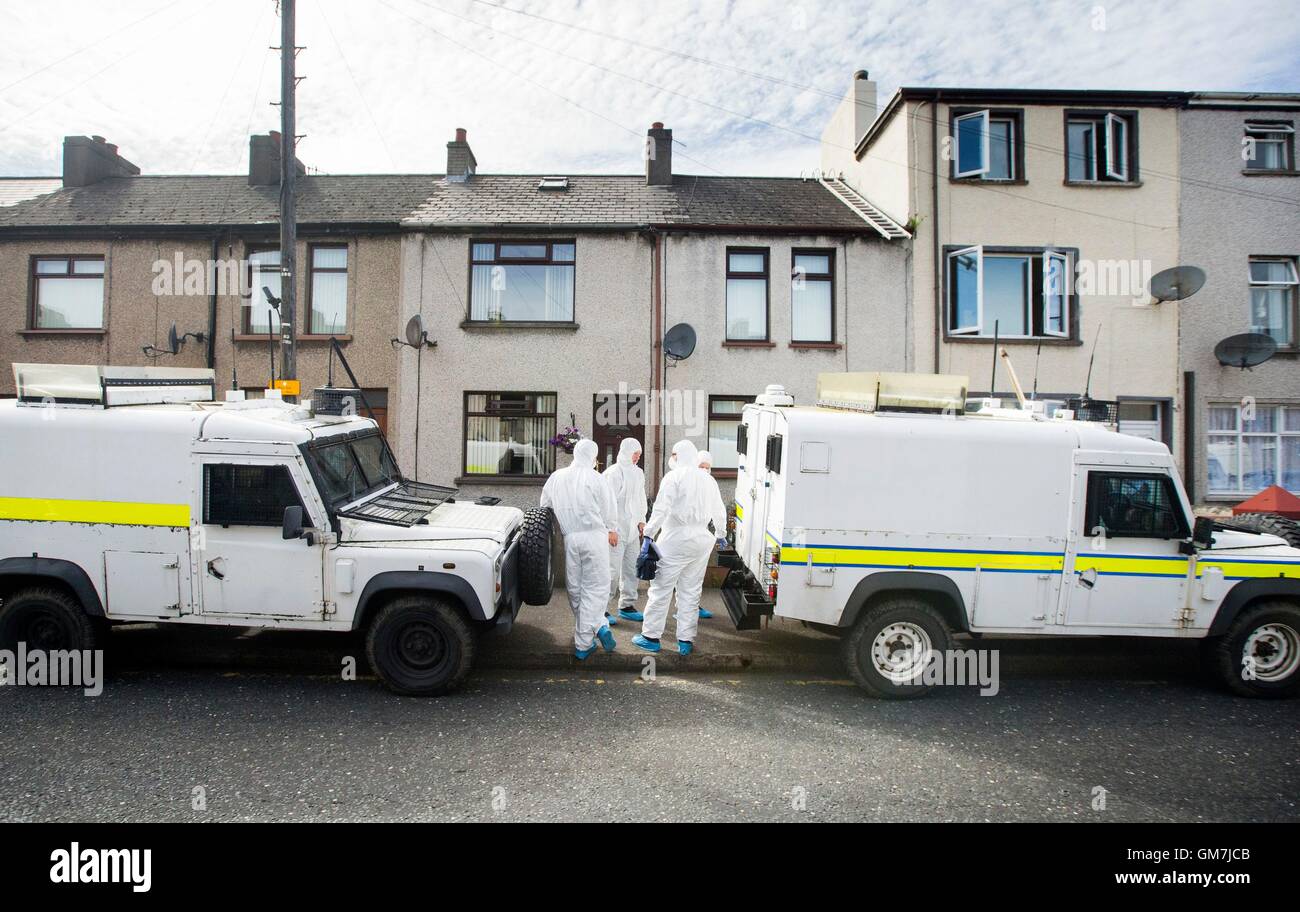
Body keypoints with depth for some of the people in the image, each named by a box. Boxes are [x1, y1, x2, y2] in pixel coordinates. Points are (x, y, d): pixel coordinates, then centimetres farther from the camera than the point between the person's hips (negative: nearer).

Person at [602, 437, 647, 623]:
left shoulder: (638, 473, 13)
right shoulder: (614, 473, -12)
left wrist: (641, 520, 14)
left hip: (632, 530, 8)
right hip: (617, 529, -8)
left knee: (631, 568, 13)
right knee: (612, 569, -7)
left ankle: (627, 606, 23)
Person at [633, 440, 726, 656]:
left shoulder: (674, 476, -8)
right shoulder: (709, 480, 10)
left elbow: (661, 509, -15)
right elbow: (719, 512, 17)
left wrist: (648, 534, -11)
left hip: (675, 539, -6)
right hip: (701, 540, 6)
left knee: (661, 589, 2)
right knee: (691, 592, 11)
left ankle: (651, 637, 8)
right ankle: (686, 640, 15)